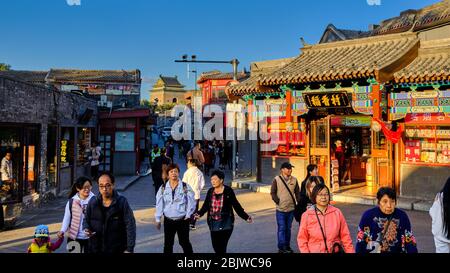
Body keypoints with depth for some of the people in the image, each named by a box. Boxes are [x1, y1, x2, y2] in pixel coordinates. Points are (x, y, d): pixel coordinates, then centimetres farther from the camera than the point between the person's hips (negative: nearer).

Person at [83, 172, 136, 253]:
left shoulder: (122, 202, -9)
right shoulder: (93, 202, 1)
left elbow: (130, 226, -10)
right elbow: (86, 219, 17)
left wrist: (129, 249, -14)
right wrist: (86, 229, -6)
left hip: (117, 249, -3)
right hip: (95, 249, 3)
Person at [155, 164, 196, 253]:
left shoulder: (185, 187, -6)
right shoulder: (163, 188, 0)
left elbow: (191, 202, -4)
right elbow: (159, 204, 1)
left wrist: (188, 215, -8)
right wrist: (158, 219, 0)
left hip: (182, 220, -2)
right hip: (168, 220, 2)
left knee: (184, 242, 9)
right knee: (168, 243, 10)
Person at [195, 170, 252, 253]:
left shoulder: (228, 191, -6)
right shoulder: (210, 191, 5)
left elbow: (236, 205, -2)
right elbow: (206, 205, 2)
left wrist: (246, 217, -5)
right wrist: (199, 214, -15)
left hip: (225, 224, -4)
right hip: (213, 223, 4)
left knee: (222, 246, -6)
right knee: (215, 246, 7)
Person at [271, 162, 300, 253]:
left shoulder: (294, 180, 1)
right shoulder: (277, 179, -7)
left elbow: (297, 193, 8)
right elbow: (273, 192, -3)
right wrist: (278, 201, -8)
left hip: (291, 209, 3)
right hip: (280, 209, -3)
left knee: (288, 228, 14)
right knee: (282, 229, 0)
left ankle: (287, 246, 25)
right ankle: (281, 248, 8)